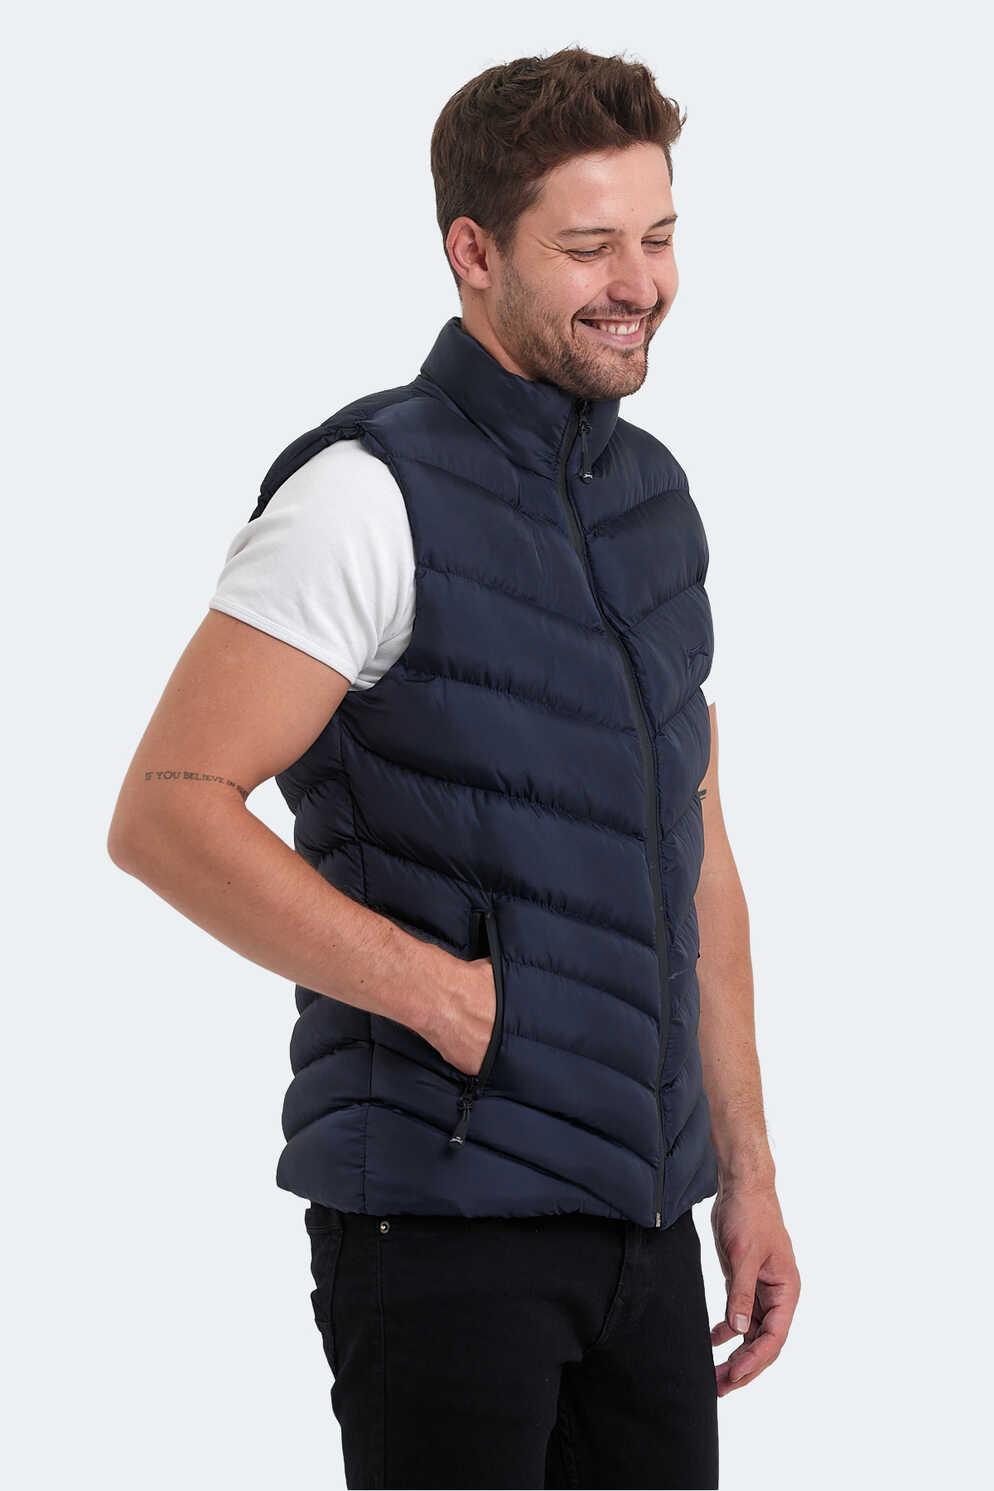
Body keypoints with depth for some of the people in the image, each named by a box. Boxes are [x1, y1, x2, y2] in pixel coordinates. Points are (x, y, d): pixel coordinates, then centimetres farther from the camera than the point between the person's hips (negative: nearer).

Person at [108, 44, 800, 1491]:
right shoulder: (373, 494, -11)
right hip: (441, 1199, -7)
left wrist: (746, 1171, 15)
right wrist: (445, 998, -17)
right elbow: (165, 813, -16)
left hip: (640, 1207, 7)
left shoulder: (660, 496, 13)